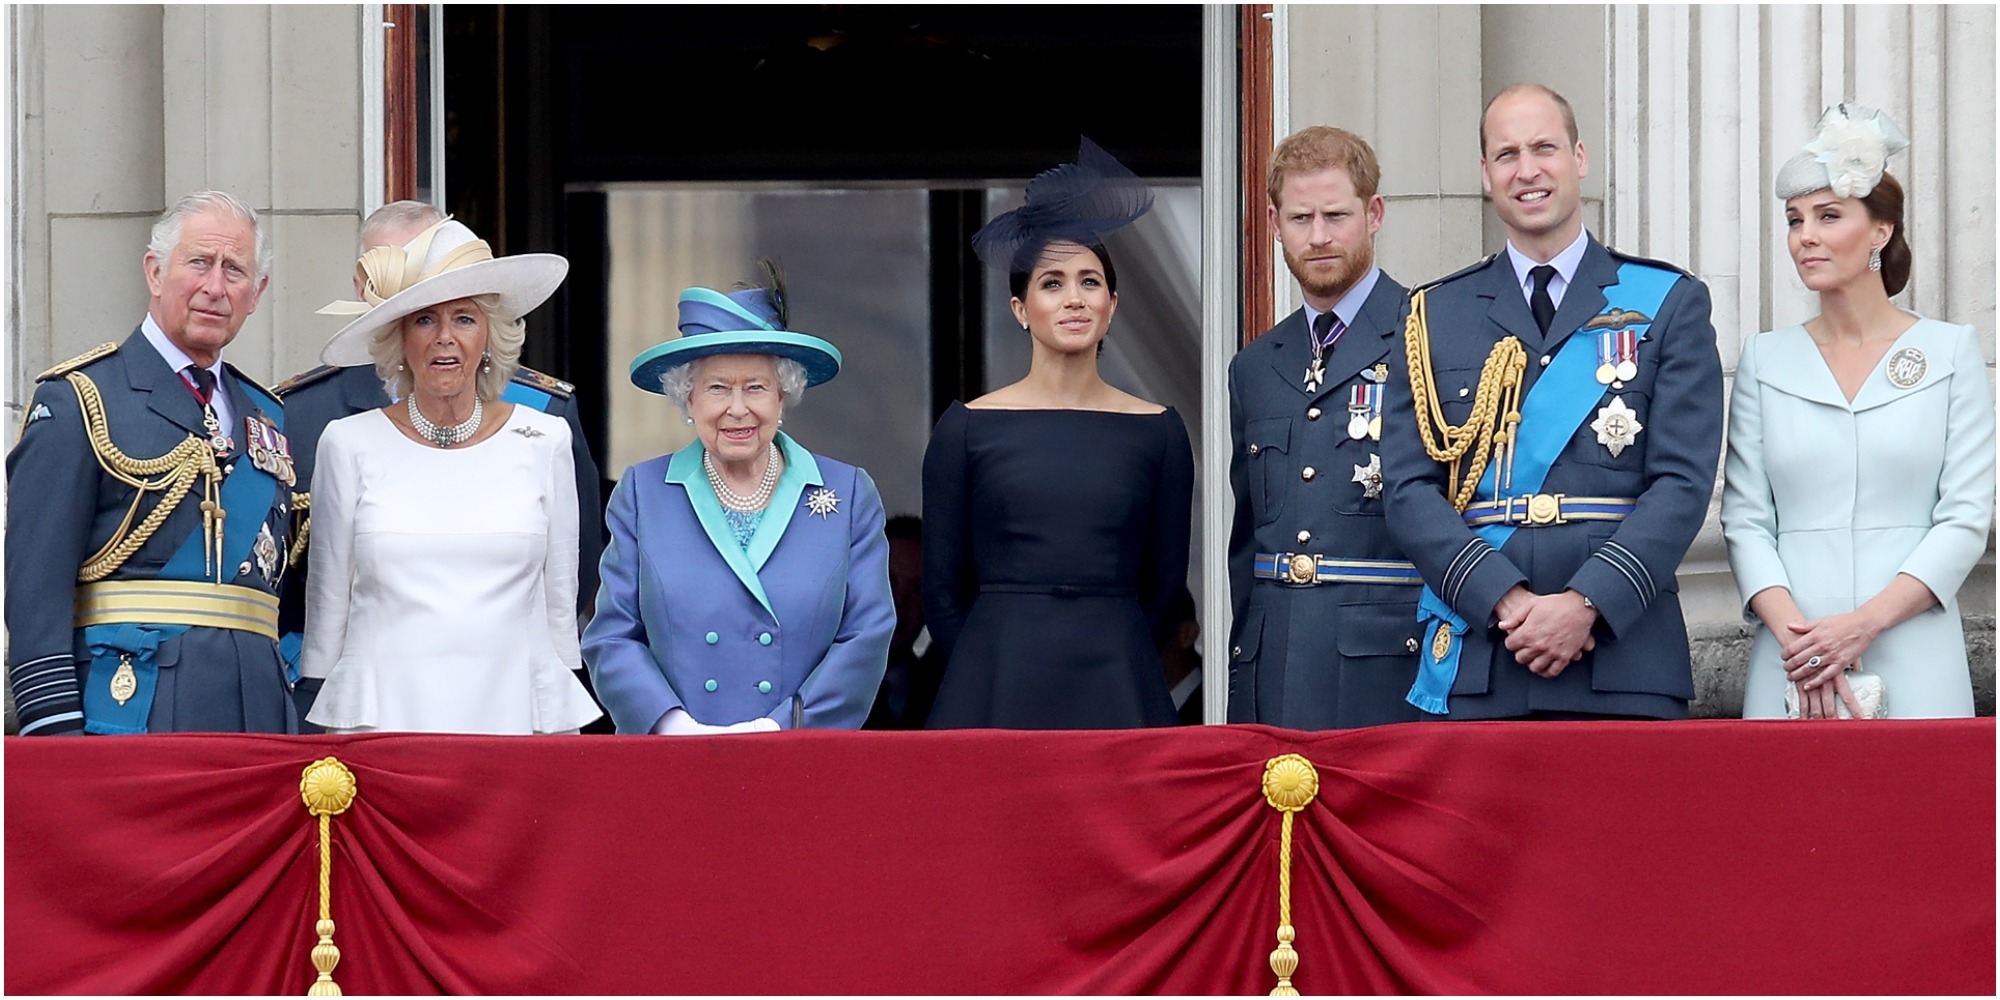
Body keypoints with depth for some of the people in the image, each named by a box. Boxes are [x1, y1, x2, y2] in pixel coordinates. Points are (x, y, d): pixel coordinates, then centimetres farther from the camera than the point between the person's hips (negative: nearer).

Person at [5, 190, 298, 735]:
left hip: (258, 709, 5)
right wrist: (55, 726, -16)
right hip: (132, 706, -5)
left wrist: (302, 718, 12)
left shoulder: (270, 418, 19)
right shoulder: (78, 400, 0)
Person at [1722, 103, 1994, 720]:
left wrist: (1863, 623, -13)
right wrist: (1795, 634, -12)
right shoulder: (1765, 360, 10)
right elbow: (1744, 518, 4)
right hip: (1790, 666, 1)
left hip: (1913, 668, -1)